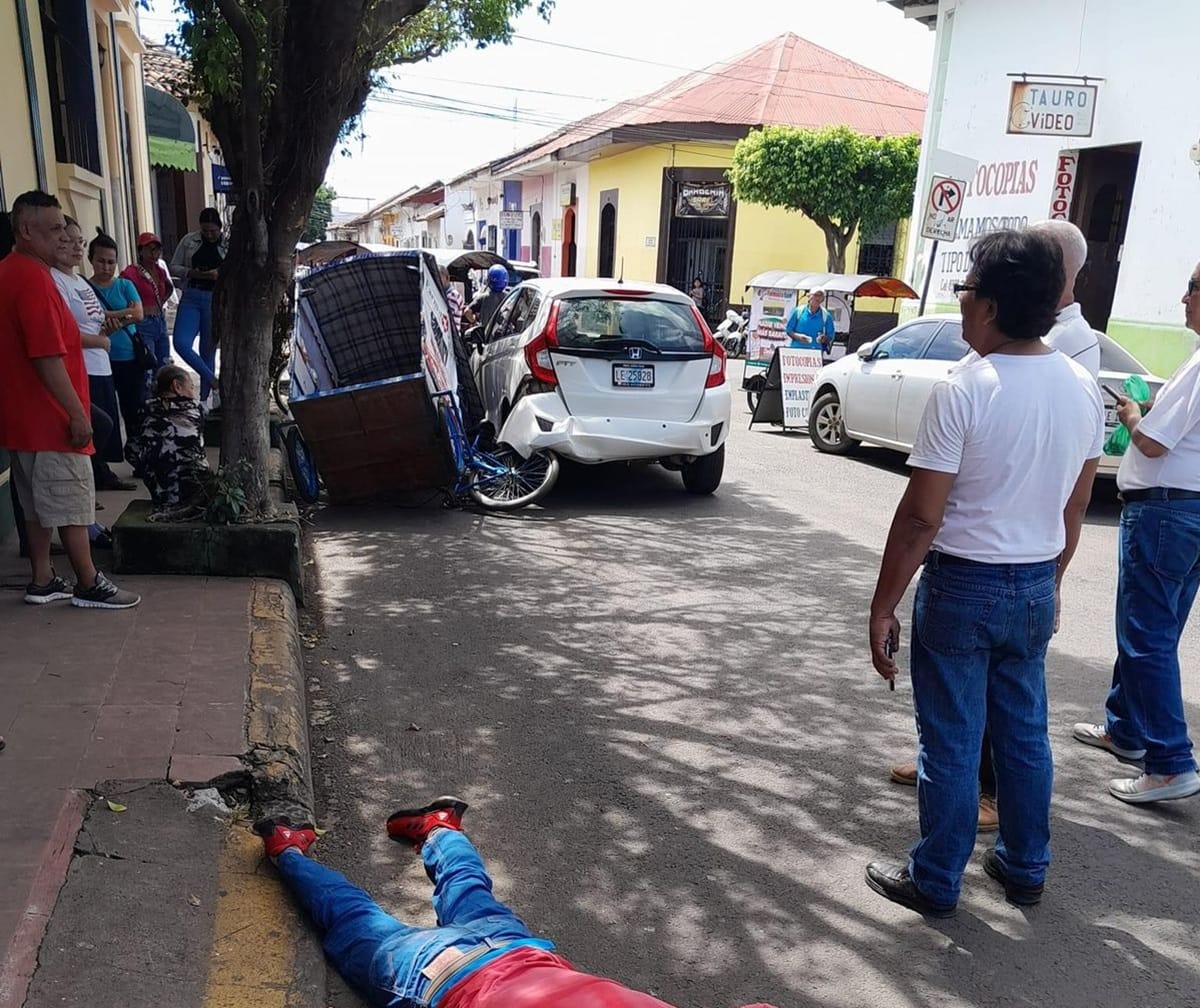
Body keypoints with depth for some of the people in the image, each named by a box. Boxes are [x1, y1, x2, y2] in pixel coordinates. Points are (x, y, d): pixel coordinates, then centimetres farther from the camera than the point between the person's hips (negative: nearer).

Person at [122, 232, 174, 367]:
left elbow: (170, 288, 30)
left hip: (161, 322, 8)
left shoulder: (160, 271, 10)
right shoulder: (131, 272, -11)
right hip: (144, 325, -8)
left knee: (164, 367, 12)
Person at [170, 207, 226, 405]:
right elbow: (173, 267, 9)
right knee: (181, 343, -17)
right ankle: (214, 381, -3)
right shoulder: (189, 240, 6)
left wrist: (220, 274, -15)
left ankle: (204, 399, 13)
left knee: (208, 351, 4)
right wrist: (192, 273, -10)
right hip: (191, 298, 2)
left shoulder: (229, 244, 2)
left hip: (216, 300, -2)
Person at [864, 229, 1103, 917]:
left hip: (963, 585, -6)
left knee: (952, 743, 6)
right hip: (1035, 586, 6)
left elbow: (921, 516, -19)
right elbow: (1075, 509, 10)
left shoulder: (963, 390, -20)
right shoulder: (1084, 389, 1)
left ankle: (936, 883, 22)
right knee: (1025, 734, 20)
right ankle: (1025, 868, 35)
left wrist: (884, 605, -11)